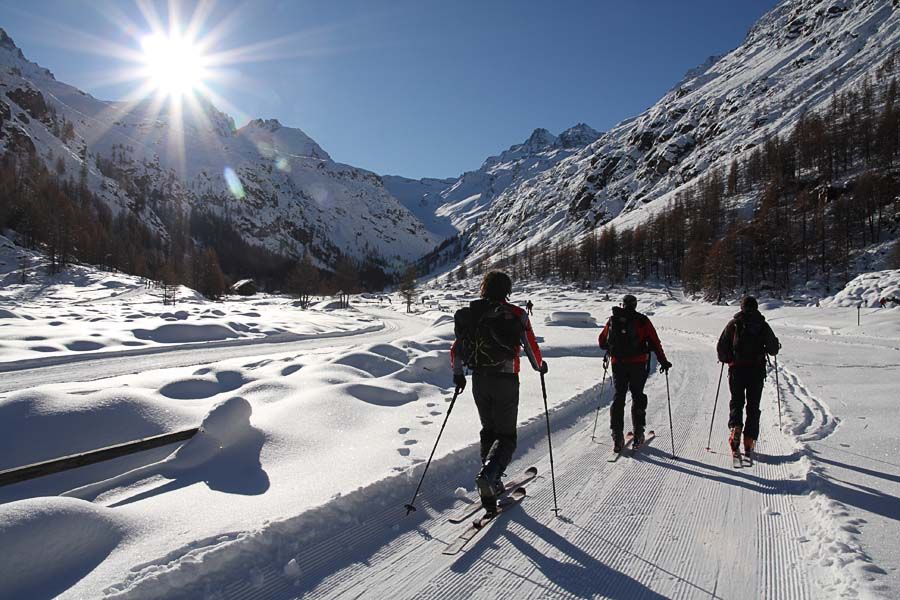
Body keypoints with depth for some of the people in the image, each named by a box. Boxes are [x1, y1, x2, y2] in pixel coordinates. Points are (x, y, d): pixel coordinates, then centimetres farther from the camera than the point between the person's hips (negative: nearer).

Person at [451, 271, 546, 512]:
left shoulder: (470, 314, 4)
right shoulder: (516, 315, -6)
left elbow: (456, 349, 6)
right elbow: (532, 347, -1)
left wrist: (458, 374, 21)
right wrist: (539, 366, 19)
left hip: (479, 380, 4)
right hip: (505, 381, -4)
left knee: (488, 430, 20)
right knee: (506, 436, 6)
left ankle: (492, 483, 20)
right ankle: (488, 474, -19)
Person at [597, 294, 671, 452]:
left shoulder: (613, 320, 5)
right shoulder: (642, 320, -1)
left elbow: (602, 341, 11)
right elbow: (654, 342, -2)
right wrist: (663, 361, 7)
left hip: (618, 364, 2)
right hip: (638, 364, -1)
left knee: (619, 397, 7)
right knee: (637, 395, 12)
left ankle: (617, 436, 2)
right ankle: (638, 434, 11)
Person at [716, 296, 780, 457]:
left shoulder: (733, 324, 0)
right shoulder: (763, 325, 2)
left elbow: (721, 347, -2)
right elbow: (773, 349, 5)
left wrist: (726, 359, 17)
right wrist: (776, 345, 28)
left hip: (737, 369, -1)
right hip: (757, 370, 1)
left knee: (736, 402, 11)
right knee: (753, 405, 10)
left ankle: (735, 427, -16)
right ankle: (749, 441, 7)